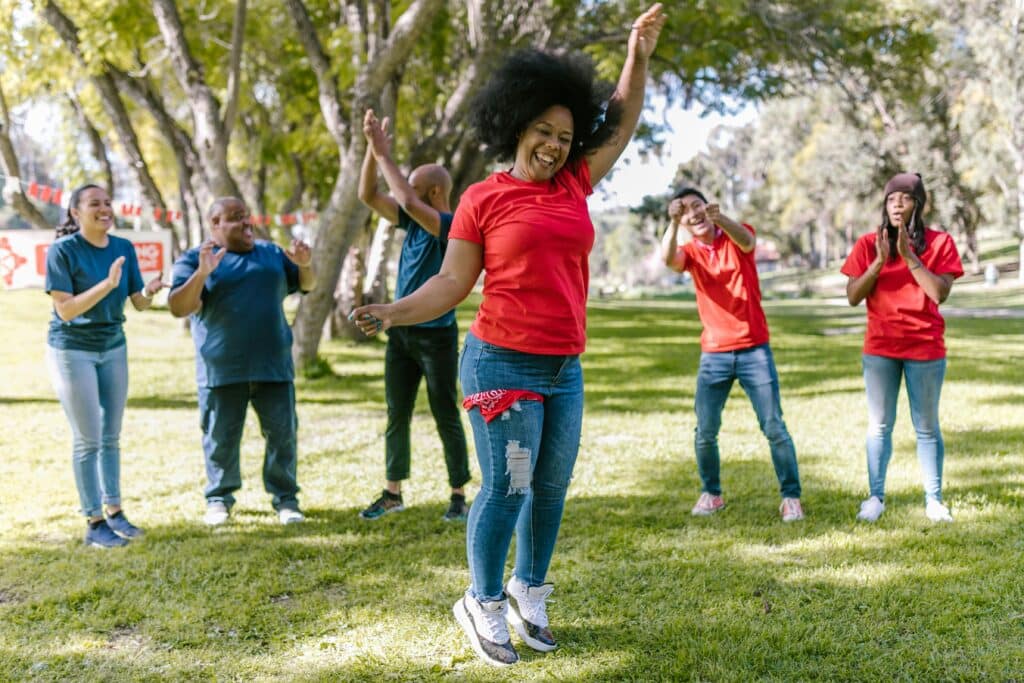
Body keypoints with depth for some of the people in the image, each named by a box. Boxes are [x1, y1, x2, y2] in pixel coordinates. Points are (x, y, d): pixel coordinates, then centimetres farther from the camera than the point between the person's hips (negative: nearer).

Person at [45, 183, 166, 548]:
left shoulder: (124, 248, -2)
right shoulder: (62, 250, -16)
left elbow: (138, 304, 0)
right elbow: (65, 310, -21)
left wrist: (149, 292, -23)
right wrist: (107, 284, -30)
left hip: (113, 348, 5)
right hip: (72, 351, -5)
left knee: (111, 435, 9)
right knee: (88, 439, -2)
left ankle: (114, 511, 19)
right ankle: (94, 523, 5)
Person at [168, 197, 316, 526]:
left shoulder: (271, 252, 13)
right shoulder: (193, 259, 1)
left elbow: (306, 284, 15)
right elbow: (178, 308, -10)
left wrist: (305, 264, -8)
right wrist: (201, 273, -25)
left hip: (273, 363, 3)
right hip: (221, 369, -3)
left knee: (282, 432, 2)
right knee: (221, 438, 5)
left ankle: (285, 496, 12)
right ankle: (219, 498, 20)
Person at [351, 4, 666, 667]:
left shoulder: (574, 185, 9)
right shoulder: (484, 200, -3)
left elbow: (623, 123, 19)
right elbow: (452, 282, -2)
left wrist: (639, 56, 13)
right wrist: (393, 313, -14)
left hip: (565, 369, 5)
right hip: (504, 363, -5)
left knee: (552, 487, 12)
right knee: (505, 488, -1)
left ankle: (530, 591, 31)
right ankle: (484, 605, 16)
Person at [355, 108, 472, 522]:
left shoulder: (453, 225, -13)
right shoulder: (413, 221, 8)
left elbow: (409, 201, -28)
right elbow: (368, 196, 6)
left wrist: (384, 156, -20)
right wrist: (372, 149, -5)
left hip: (438, 336, -7)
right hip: (400, 333, 7)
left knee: (446, 418, 1)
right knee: (396, 416, 11)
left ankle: (459, 496, 11)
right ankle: (392, 493, 20)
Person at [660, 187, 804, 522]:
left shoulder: (737, 235, 1)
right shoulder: (689, 252, 4)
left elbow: (746, 242, -25)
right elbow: (668, 259, -20)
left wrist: (720, 218, -45)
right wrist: (673, 223, -39)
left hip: (754, 349, -2)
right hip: (714, 354, 2)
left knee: (774, 427, -2)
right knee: (705, 431, 0)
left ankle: (791, 496, 8)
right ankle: (711, 493, 17)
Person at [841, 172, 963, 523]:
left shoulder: (939, 242, -1)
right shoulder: (869, 243, 2)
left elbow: (940, 293, -12)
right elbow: (853, 297, -4)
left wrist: (909, 256, -18)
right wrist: (879, 261, -17)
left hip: (925, 348, -1)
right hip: (880, 349, 1)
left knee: (927, 427, 6)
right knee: (879, 425, 4)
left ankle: (934, 499, 12)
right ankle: (876, 497, 8)